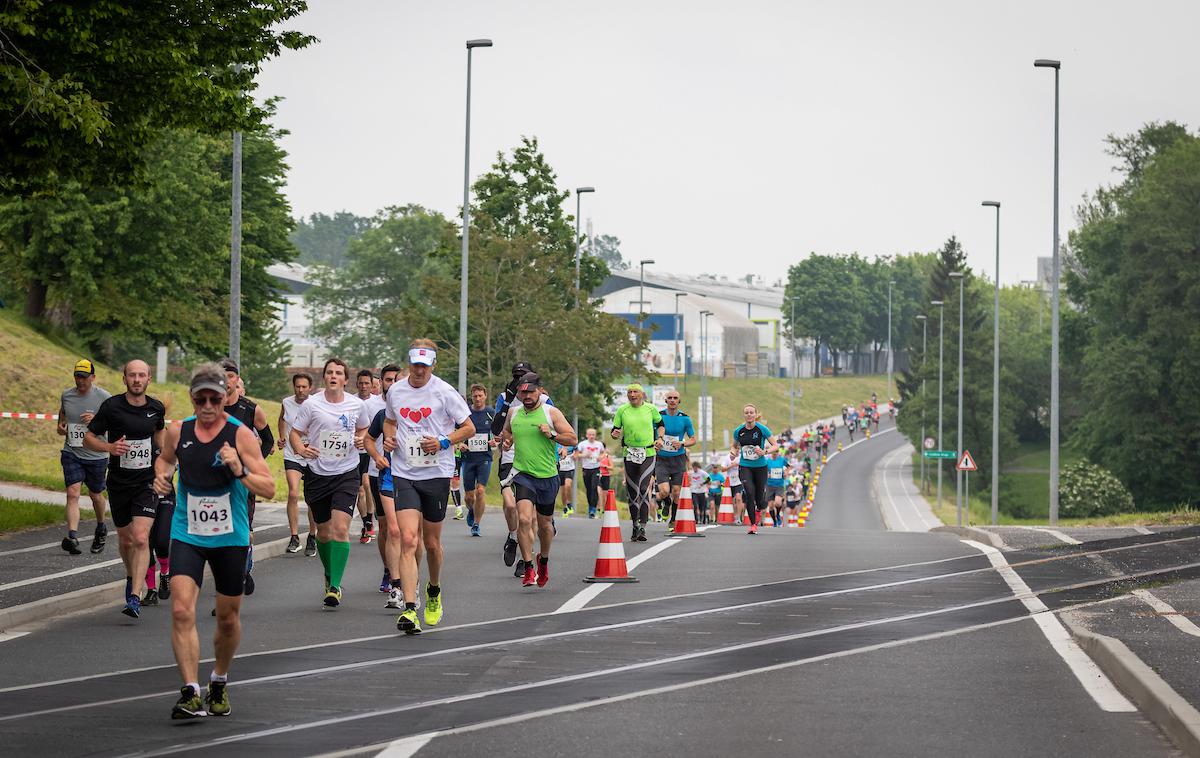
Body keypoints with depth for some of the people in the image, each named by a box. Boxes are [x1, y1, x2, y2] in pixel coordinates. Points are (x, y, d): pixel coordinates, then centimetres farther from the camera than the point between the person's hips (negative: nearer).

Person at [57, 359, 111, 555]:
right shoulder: (66, 395, 4)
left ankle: (101, 529, 41)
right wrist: (61, 426, 6)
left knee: (95, 495, 14)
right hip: (71, 453, 2)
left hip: (96, 455, -2)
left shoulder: (103, 397, -8)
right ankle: (72, 537, -26)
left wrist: (97, 419, -24)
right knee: (72, 493, -14)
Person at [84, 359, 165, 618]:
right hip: (118, 483, 0)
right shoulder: (111, 407, -9)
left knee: (141, 538, -16)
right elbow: (88, 438, -4)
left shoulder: (156, 409, 0)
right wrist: (110, 447, -21)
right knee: (125, 539, 15)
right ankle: (131, 577, 45)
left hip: (146, 482, 0)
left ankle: (135, 598, -19)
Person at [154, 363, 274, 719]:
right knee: (182, 610, -17)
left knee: (228, 618, 11)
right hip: (187, 535, 1)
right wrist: (161, 474, 1)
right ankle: (190, 693, -19)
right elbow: (165, 459, 23)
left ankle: (219, 683, 36)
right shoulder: (178, 432, -1)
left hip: (231, 539, -1)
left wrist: (240, 471, -28)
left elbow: (269, 489, -12)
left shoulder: (241, 435, -10)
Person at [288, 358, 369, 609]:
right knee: (324, 532, 10)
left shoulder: (356, 405, 0)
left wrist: (360, 439, -3)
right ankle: (330, 576, 35)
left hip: (347, 474, -1)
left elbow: (363, 428, 19)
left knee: (341, 528, -16)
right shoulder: (311, 404, -5)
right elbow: (295, 432, 3)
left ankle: (335, 586, -14)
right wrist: (301, 449, -18)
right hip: (318, 474, 1)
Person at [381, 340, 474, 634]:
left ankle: (434, 592, 40)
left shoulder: (444, 392, -5)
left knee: (432, 543, 10)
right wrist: (389, 437, 4)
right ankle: (410, 609, -20)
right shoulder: (395, 391, 6)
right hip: (404, 475, 1)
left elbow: (469, 428, 1)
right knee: (408, 540, -14)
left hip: (437, 474, -1)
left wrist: (443, 442, -14)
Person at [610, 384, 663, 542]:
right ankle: (635, 526, 22)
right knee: (632, 492, 6)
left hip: (648, 454, -2)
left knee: (644, 489, -16)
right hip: (629, 455, 2)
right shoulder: (622, 410, 2)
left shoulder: (650, 409, 2)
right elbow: (615, 430, 7)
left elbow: (660, 423, 19)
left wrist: (659, 438, 4)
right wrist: (615, 434, -16)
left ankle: (643, 527, -20)